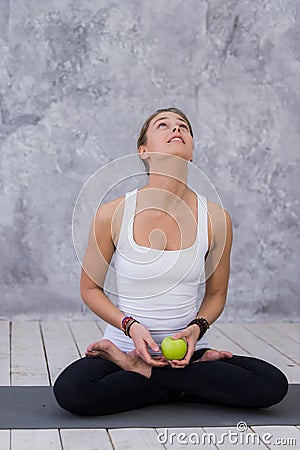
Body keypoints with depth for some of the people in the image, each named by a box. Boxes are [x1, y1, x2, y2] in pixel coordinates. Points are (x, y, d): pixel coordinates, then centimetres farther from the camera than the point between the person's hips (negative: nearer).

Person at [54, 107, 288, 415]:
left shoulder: (216, 219, -5)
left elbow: (216, 293, 9)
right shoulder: (113, 214, -9)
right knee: (70, 390, -33)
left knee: (272, 384, -22)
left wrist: (197, 327, -12)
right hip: (126, 342, -2)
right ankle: (184, 384, -9)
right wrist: (131, 326, -15)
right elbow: (90, 288, 2)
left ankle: (143, 368, -8)